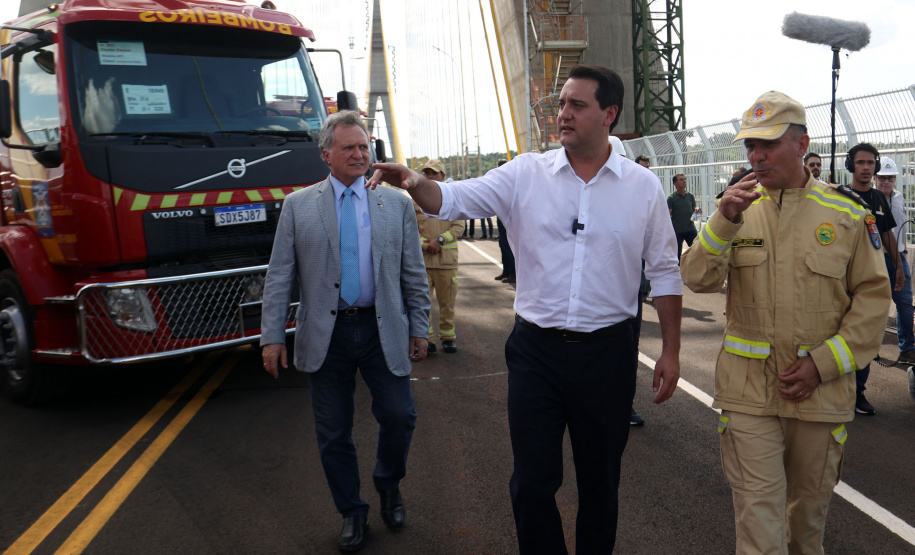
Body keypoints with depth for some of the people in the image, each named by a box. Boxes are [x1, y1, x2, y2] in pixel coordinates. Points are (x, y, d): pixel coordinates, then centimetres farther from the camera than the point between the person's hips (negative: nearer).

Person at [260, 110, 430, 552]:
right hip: (325, 336, 0)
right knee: (333, 433, 9)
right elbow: (279, 277, 1)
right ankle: (351, 513, 29)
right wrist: (272, 336, -3)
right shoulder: (297, 205, 3)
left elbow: (413, 273, 6)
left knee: (399, 416, 2)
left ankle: (388, 483, 33)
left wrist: (419, 329, 4)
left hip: (383, 331, 0)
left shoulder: (396, 203, 4)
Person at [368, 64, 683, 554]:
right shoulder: (526, 174, 0)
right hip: (535, 350, 0)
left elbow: (664, 273, 5)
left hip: (607, 352, 1)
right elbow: (456, 199, -8)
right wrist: (417, 185, -30)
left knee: (600, 481, 16)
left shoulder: (643, 187, 1)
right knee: (532, 482, 7)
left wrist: (671, 351, 3)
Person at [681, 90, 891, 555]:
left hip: (821, 392, 1)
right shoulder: (738, 207, 2)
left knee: (810, 506, 19)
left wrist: (823, 363, -10)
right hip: (749, 392, -1)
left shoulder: (845, 212, -1)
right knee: (759, 515, -1)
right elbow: (697, 279, -8)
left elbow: (873, 295, 0)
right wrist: (725, 221, -23)